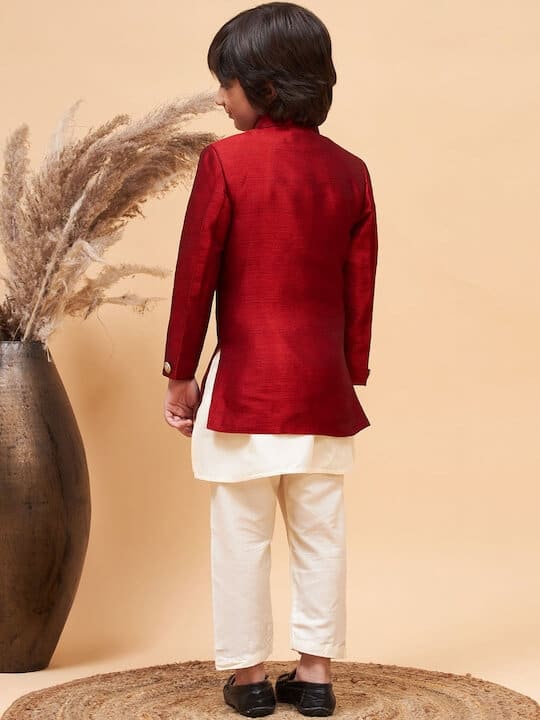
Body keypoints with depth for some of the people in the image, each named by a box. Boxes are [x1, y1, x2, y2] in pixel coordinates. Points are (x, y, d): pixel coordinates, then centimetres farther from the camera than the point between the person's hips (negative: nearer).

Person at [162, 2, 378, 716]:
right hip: (324, 388, 4)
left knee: (242, 535, 6)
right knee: (321, 534, 11)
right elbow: (361, 289, 7)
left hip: (246, 382, -4)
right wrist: (351, 376, 16)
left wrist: (180, 375, 1)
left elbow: (195, 277, -8)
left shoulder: (225, 160, -9)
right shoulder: (351, 170, 4)